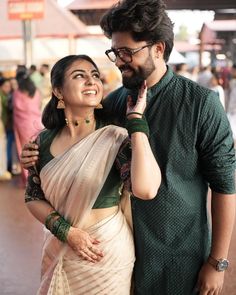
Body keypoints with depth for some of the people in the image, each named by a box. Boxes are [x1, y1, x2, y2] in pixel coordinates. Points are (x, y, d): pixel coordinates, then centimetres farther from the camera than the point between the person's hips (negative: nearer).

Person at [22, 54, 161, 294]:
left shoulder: (115, 138, -16)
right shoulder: (44, 141, -4)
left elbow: (145, 189, -33)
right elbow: (33, 198, 4)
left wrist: (135, 120, -28)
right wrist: (66, 231, -12)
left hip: (106, 249, -3)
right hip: (58, 250, 3)